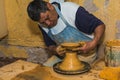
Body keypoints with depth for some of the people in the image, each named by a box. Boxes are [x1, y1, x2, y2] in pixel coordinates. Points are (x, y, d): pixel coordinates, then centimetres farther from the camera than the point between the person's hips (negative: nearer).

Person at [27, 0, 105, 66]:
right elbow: (50, 45, 9)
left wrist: (94, 43, -39)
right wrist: (55, 49, -16)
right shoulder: (43, 25, -6)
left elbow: (100, 26, -21)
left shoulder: (72, 10, -25)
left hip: (84, 53, -5)